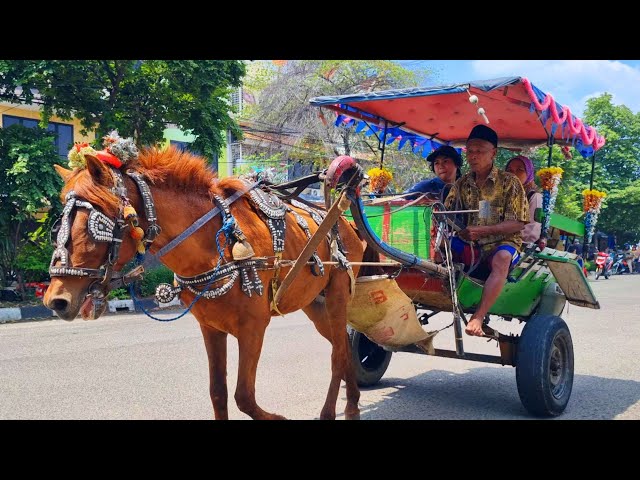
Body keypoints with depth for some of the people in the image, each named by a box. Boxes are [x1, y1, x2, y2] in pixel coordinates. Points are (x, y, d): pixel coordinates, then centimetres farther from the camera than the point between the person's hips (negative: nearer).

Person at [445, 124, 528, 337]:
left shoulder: (509, 182, -1)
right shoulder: (462, 183, 12)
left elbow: (517, 224, -8)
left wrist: (482, 230, -21)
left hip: (503, 241, -4)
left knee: (501, 258, -38)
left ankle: (478, 317, -43)